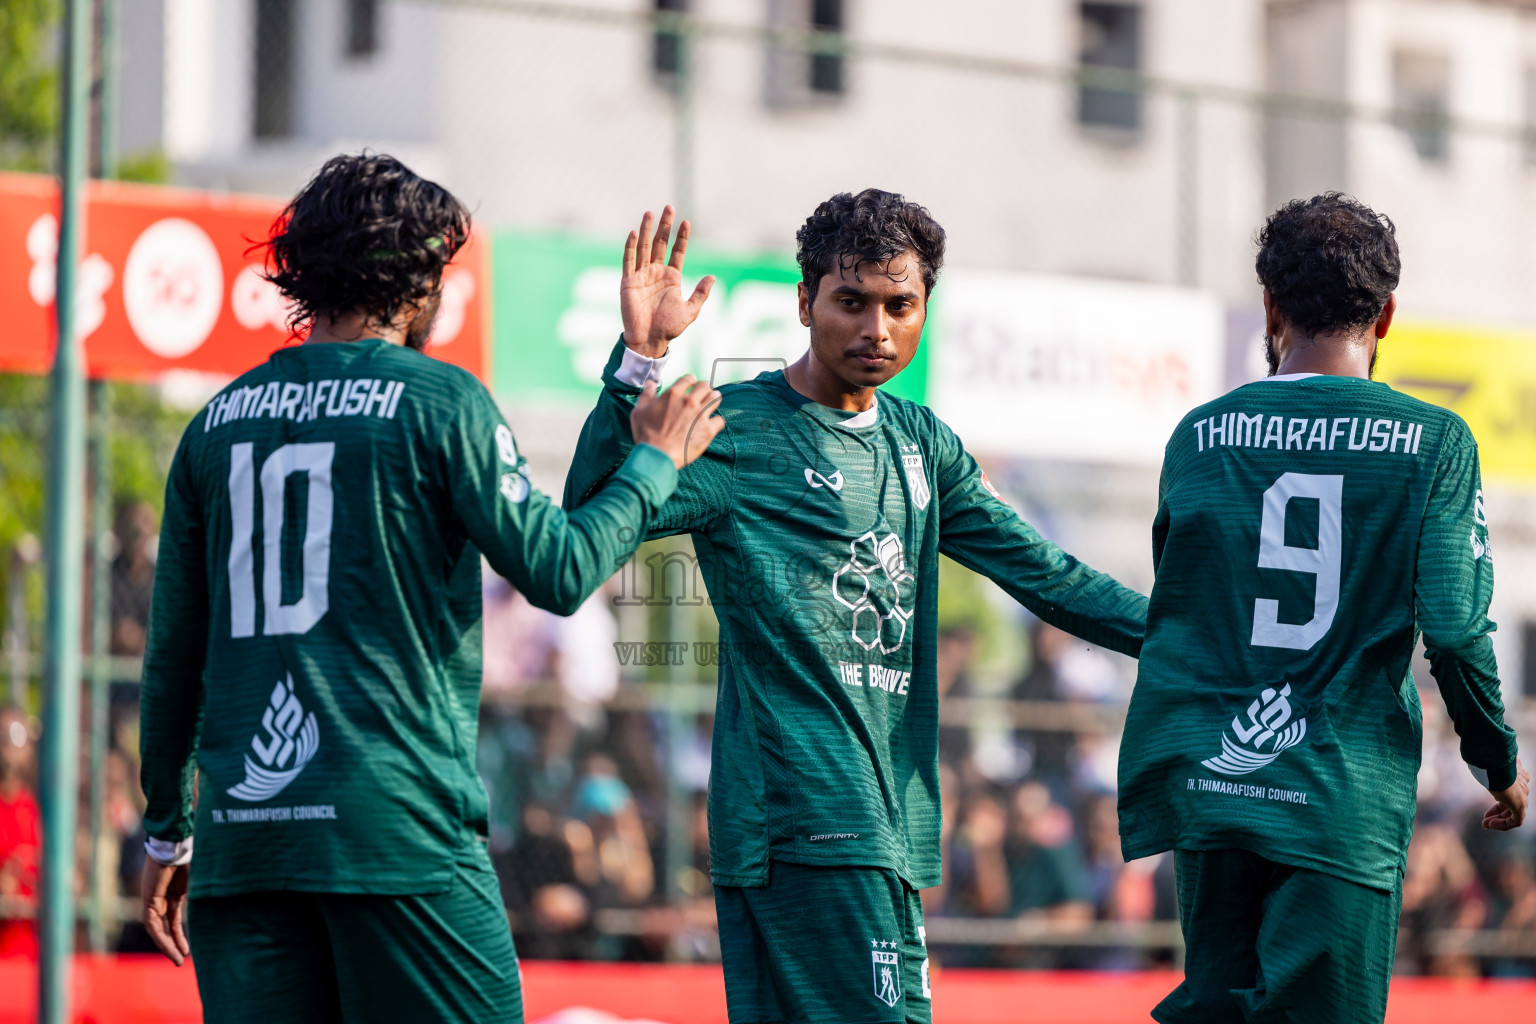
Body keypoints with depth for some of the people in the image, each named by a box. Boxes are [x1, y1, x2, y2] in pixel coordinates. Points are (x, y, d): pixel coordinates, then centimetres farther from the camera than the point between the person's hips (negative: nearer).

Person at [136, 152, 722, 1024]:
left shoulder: (220, 420, 12)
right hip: (395, 821, -5)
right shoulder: (439, 402, -3)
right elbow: (558, 570, -5)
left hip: (242, 823, 5)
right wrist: (655, 461, 11)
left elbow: (175, 648, 14)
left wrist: (167, 829, 22)